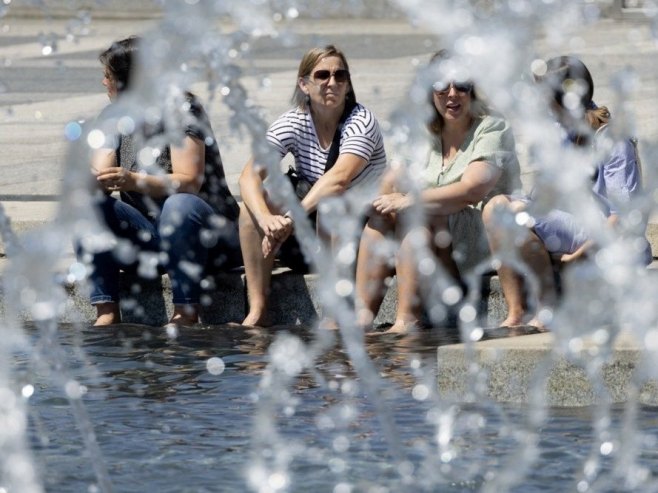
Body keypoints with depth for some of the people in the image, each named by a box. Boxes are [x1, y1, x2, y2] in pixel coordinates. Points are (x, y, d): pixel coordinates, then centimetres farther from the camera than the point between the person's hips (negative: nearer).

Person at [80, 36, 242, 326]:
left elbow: (189, 182, -22)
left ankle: (186, 313, -31)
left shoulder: (179, 109, -12)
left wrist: (134, 181, -40)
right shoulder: (114, 117, 8)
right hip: (146, 238, 6)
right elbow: (98, 177, -4)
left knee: (180, 205, -37)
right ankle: (107, 313, -24)